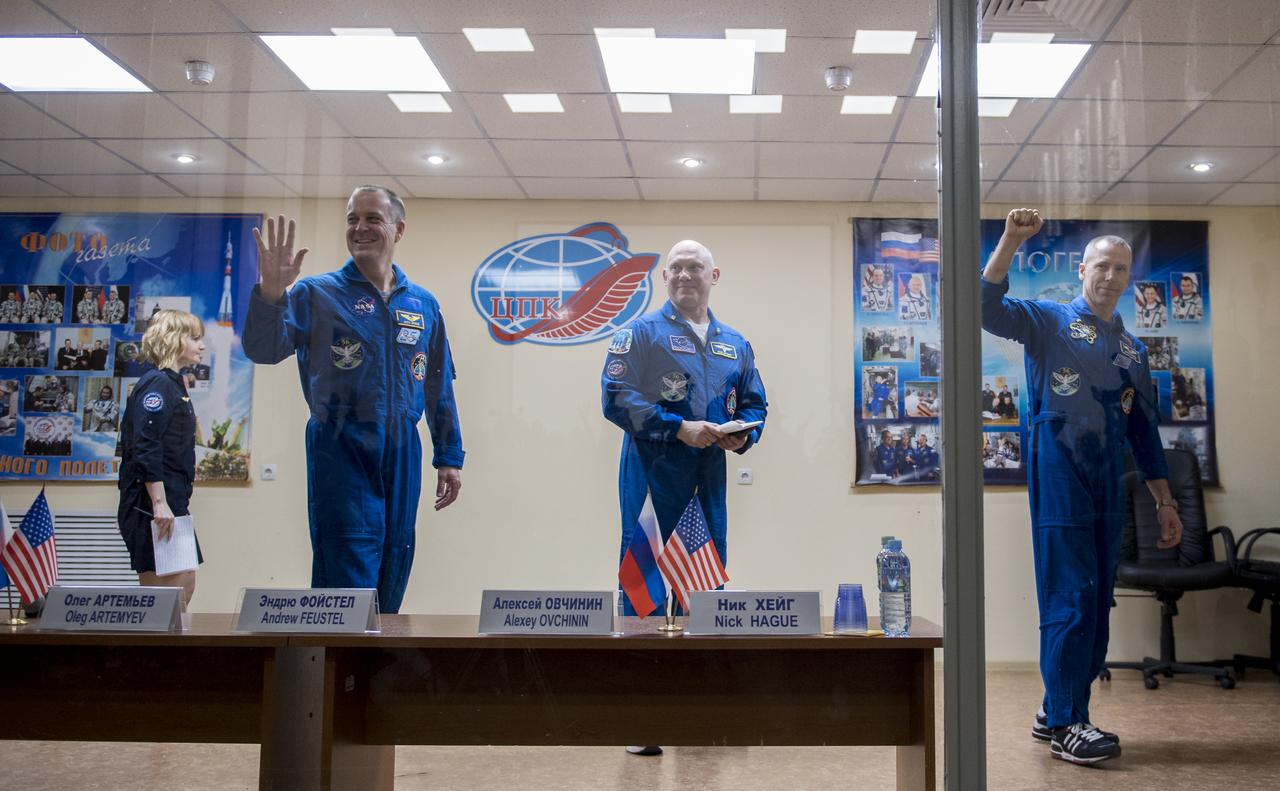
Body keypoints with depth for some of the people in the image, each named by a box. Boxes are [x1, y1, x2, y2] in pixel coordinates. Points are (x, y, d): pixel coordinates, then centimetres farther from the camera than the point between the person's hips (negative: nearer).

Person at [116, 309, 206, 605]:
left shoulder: (173, 384, 18)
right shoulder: (156, 384, -11)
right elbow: (144, 447, -21)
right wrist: (159, 502, -25)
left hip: (172, 503, 10)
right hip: (152, 505, -10)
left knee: (185, 586, 11)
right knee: (166, 589, -9)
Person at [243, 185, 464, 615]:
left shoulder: (423, 304, 11)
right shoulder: (317, 294, 0)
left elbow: (439, 386, 15)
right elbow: (263, 350, -11)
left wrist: (449, 457, 12)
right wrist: (271, 293, -28)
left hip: (402, 455, 4)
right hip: (340, 453, -4)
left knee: (391, 581, 11)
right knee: (348, 581, -7)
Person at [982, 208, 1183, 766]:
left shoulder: (1131, 349, 17)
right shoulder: (1049, 321, 1)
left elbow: (1144, 428, 18)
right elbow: (988, 309, -18)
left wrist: (1164, 501, 15)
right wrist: (1010, 241, -28)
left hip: (1108, 491, 7)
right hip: (1059, 483, -6)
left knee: (1095, 604, 10)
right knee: (1070, 601, -5)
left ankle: (1056, 710, 22)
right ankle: (1065, 724, 5)